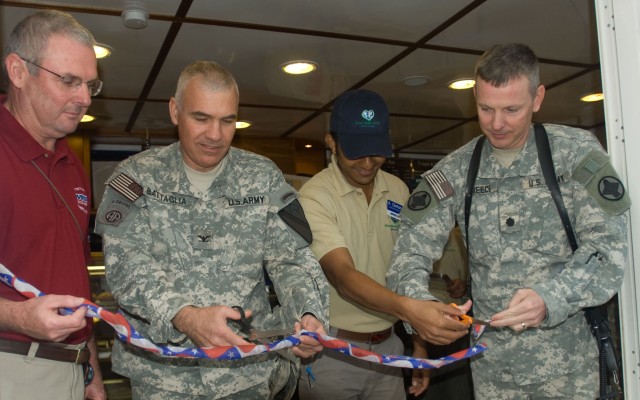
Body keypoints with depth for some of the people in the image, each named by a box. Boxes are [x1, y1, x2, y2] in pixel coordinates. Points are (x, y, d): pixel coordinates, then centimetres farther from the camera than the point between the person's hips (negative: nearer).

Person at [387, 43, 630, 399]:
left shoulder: (576, 152, -5)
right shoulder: (455, 170, 0)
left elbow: (609, 247, -12)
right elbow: (412, 249, -4)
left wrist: (551, 300, -29)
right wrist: (418, 301, -25)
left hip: (567, 361, -1)